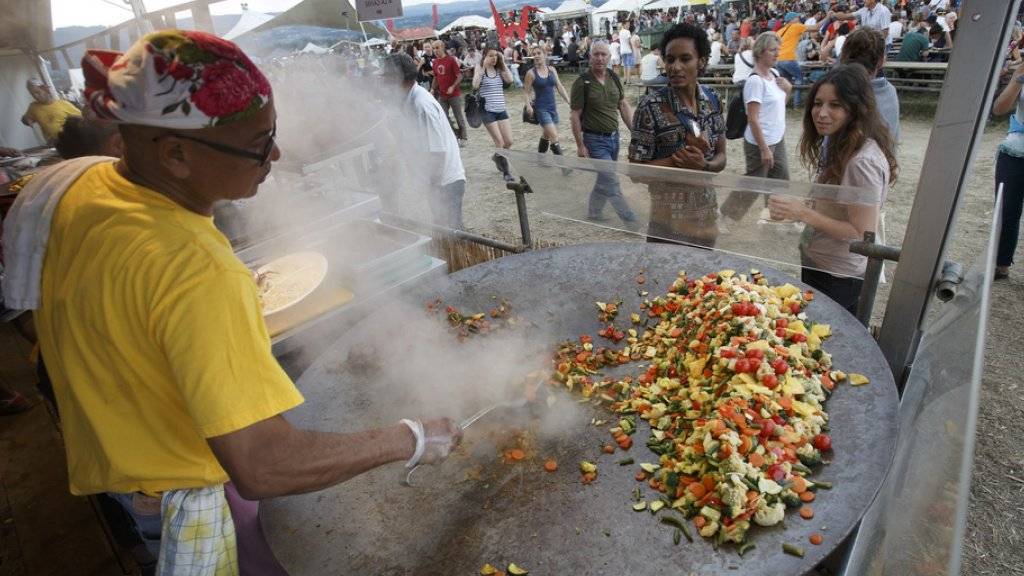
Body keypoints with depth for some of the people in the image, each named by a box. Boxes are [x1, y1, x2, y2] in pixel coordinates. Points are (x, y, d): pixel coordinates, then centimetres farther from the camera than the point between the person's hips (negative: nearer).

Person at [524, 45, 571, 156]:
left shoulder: (552, 70, 6)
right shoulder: (531, 73, -6)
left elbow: (560, 87, 9)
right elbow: (527, 92, -4)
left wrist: (569, 101, 3)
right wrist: (528, 105, -20)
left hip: (553, 106, 5)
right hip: (541, 108, -5)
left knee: (547, 135, 17)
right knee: (554, 136, -14)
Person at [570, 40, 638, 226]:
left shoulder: (613, 78, 5)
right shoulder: (582, 83, -13)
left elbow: (624, 106, 11)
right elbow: (576, 116, -11)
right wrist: (580, 146, -14)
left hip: (614, 137, 7)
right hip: (595, 140, -6)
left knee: (604, 179, 17)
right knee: (611, 183, -5)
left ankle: (594, 212, 35)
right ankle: (631, 221, 2)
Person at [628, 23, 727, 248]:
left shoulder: (713, 100, 1)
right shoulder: (651, 106, -15)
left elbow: (721, 157, 5)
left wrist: (703, 165, -17)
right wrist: (681, 158, -24)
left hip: (707, 218, 5)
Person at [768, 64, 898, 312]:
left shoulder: (862, 161, -25)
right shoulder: (839, 144, 3)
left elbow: (864, 234, -23)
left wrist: (804, 214, -27)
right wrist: (795, 209, -2)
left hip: (836, 278, -9)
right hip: (818, 263, 9)